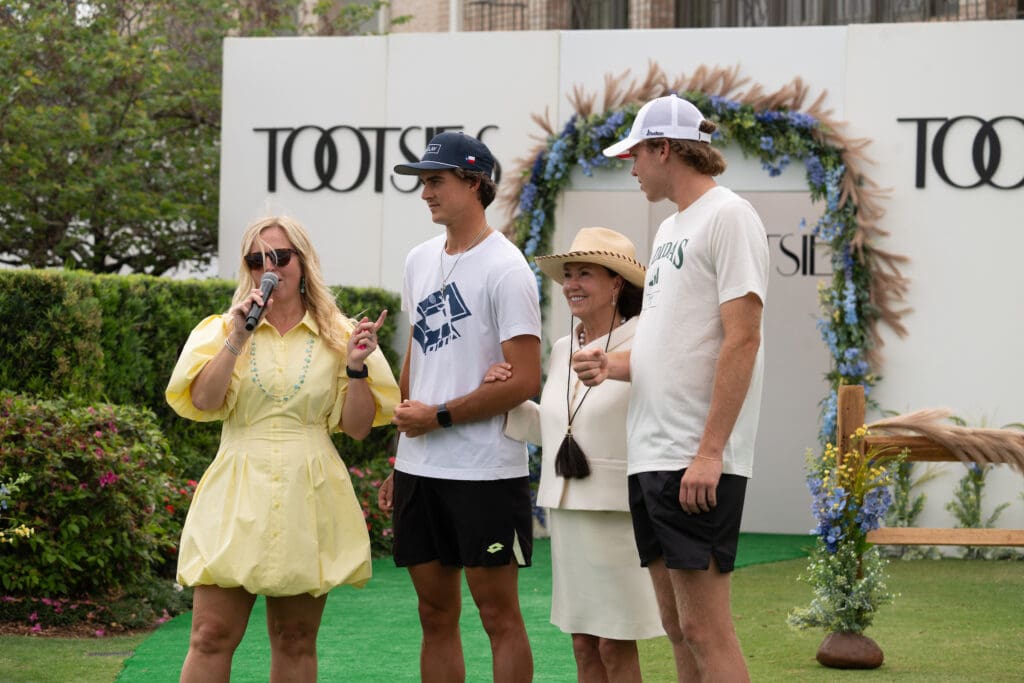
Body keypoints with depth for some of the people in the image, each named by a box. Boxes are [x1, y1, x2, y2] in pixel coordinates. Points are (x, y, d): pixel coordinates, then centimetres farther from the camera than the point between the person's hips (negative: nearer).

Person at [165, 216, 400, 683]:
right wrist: (237, 339, -14)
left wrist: (355, 368, -9)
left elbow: (357, 426, 5)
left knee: (295, 642, 6)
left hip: (308, 502, 1)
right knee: (212, 636, -8)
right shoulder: (224, 329, 8)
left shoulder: (336, 336, 7)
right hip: (239, 498, 0)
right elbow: (204, 401, -7)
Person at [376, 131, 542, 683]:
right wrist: (399, 462, 16)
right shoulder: (420, 261, 13)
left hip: (485, 471, -7)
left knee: (499, 615, -2)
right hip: (420, 468, 7)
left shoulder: (504, 269, -11)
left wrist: (438, 416, -11)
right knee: (436, 615, 11)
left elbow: (525, 379, -16)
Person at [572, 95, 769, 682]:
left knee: (705, 629, -11)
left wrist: (709, 452, -22)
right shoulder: (670, 229, 20)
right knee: (678, 625, 11)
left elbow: (740, 340, -16)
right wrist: (613, 364, 6)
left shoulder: (728, 217, -9)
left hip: (697, 462, -10)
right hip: (651, 455, 10)